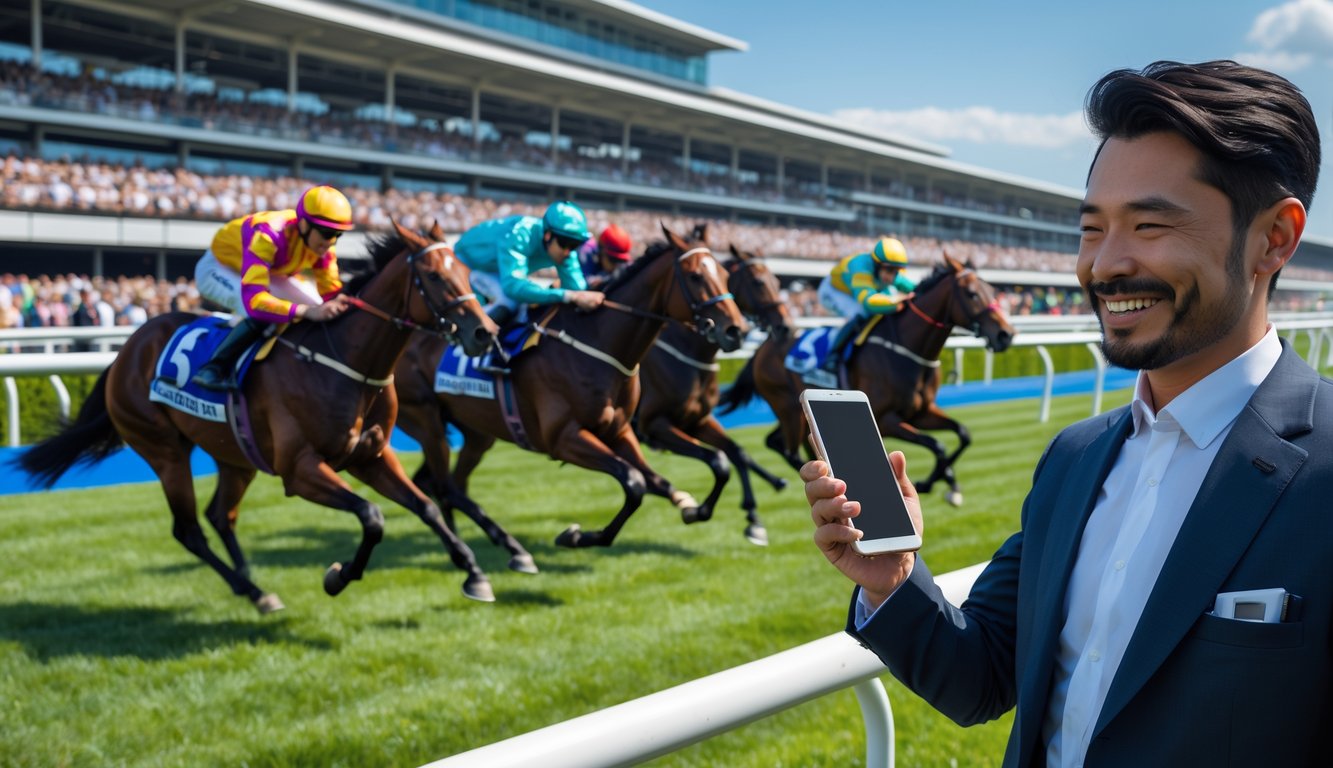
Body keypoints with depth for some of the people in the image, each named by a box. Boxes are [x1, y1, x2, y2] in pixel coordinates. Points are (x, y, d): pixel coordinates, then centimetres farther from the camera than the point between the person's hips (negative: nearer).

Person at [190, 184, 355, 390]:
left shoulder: (321, 243, -22)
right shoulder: (267, 237, -42)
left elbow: (331, 291, -14)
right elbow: (253, 299, -51)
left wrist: (340, 303, -39)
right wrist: (307, 311, -61)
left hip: (268, 270, 7)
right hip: (219, 268, -7)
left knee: (323, 314, -6)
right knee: (261, 314, -35)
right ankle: (216, 368, -24)